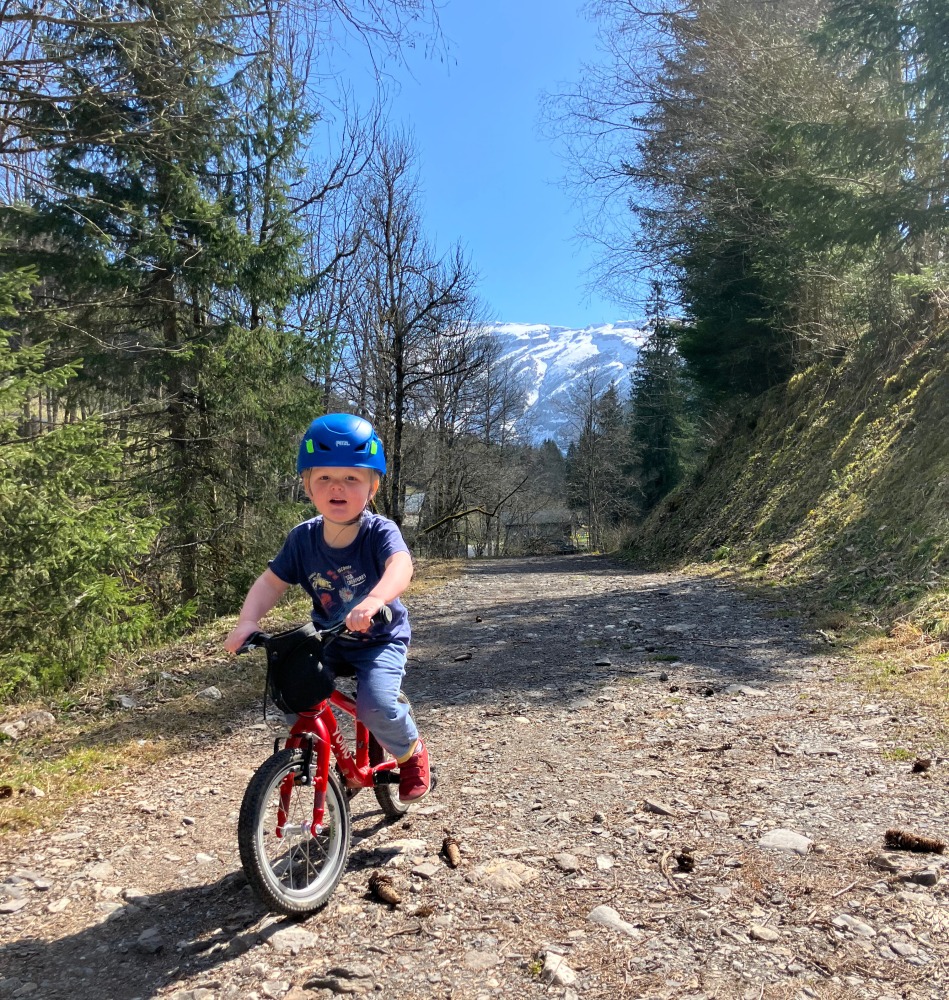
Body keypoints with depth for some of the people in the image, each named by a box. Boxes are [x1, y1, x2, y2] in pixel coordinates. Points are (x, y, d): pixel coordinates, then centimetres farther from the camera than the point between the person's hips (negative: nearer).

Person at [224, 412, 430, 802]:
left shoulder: (380, 531, -24)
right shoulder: (303, 537, -12)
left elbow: (401, 566, -44)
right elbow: (271, 582, -9)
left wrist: (373, 601, -64)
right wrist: (247, 621, -27)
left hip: (380, 639, -4)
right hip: (328, 637, 4)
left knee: (375, 705, -25)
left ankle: (411, 751, 9)